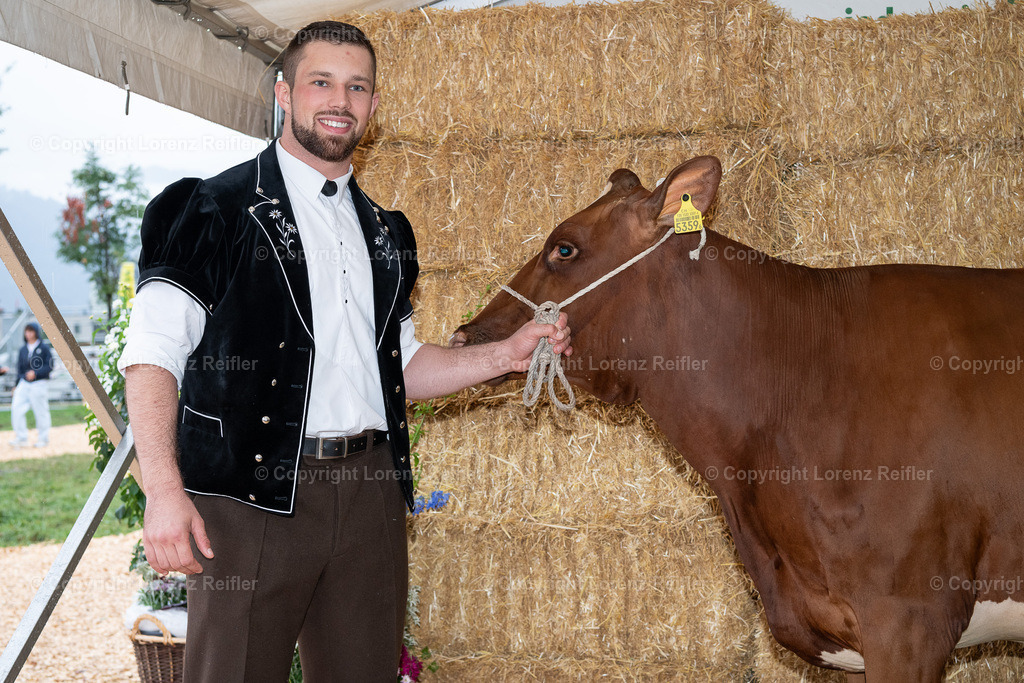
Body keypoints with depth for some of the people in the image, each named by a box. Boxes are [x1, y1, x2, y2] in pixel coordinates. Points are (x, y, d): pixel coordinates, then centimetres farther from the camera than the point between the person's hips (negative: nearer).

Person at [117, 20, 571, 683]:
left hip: (369, 491, 5)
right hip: (253, 492, -5)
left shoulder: (385, 231, 19)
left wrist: (506, 354, 10)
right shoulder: (216, 208, 0)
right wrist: (164, 490, -18)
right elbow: (152, 352, -7)